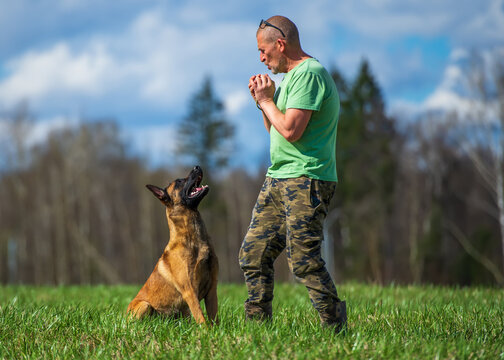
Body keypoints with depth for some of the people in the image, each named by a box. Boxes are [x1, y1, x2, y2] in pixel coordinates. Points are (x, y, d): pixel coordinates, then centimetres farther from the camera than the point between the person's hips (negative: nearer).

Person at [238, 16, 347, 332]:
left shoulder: (308, 74, -13)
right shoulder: (292, 74, 19)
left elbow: (291, 130, -22)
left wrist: (266, 101, -7)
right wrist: (264, 100, 9)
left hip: (306, 179, -10)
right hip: (278, 178, 10)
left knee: (304, 259, -14)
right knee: (254, 253, 8)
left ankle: (337, 329, -7)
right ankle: (257, 323, 16)